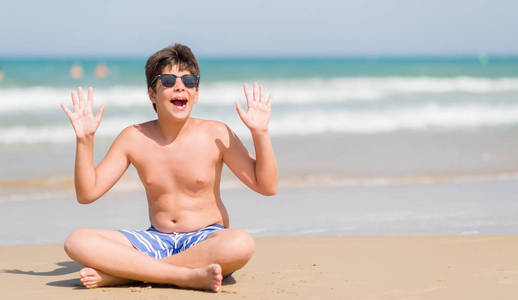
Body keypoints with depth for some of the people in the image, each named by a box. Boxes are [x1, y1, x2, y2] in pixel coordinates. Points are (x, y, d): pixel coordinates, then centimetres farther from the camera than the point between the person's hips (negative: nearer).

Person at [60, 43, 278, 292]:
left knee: (241, 244, -39)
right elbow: (87, 194, 2)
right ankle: (189, 276, -27)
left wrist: (260, 132, -14)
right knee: (77, 242, -21)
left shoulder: (215, 134, -4)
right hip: (157, 241, 2)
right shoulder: (134, 139, 2)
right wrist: (84, 140, -8)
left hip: (206, 239, -2)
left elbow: (266, 186, -3)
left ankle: (121, 273, -26)